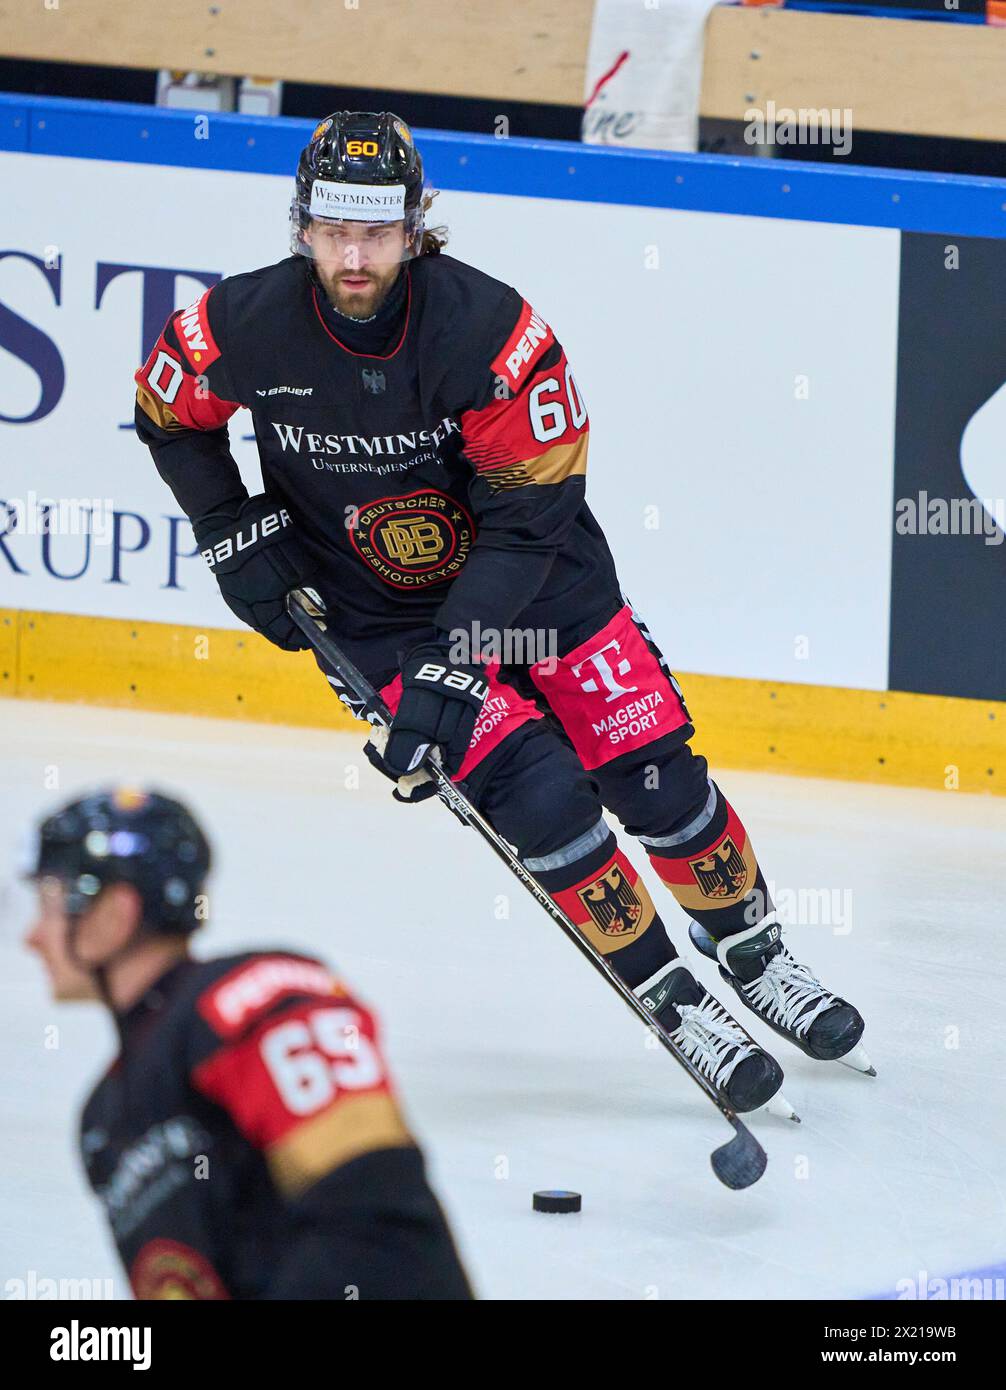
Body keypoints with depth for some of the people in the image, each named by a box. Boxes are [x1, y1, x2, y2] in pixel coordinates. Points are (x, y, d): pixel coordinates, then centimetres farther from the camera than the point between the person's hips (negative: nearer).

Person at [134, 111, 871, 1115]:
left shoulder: (489, 328, -26)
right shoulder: (250, 327, -19)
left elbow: (530, 515, -24)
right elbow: (168, 415, 4)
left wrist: (454, 660, -29)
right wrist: (236, 536, -3)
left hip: (538, 579, 0)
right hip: (381, 615, 0)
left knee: (656, 783, -3)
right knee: (538, 799, -17)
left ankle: (751, 949, 24)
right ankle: (670, 1000, -2)